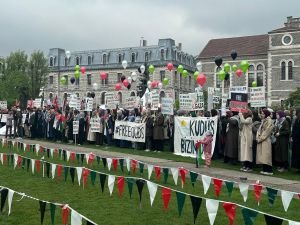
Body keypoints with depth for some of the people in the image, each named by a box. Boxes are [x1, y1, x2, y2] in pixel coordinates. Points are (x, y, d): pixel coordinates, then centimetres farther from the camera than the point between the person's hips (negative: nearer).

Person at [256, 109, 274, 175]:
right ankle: (264, 169, 12)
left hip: (266, 140, -8)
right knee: (262, 156, 8)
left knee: (266, 155, -10)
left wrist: (260, 139, -13)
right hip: (261, 140, 8)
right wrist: (258, 137, 1)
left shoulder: (269, 121, -9)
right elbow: (260, 129, 16)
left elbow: (267, 131, -14)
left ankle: (269, 170, -7)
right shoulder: (263, 121, 17)